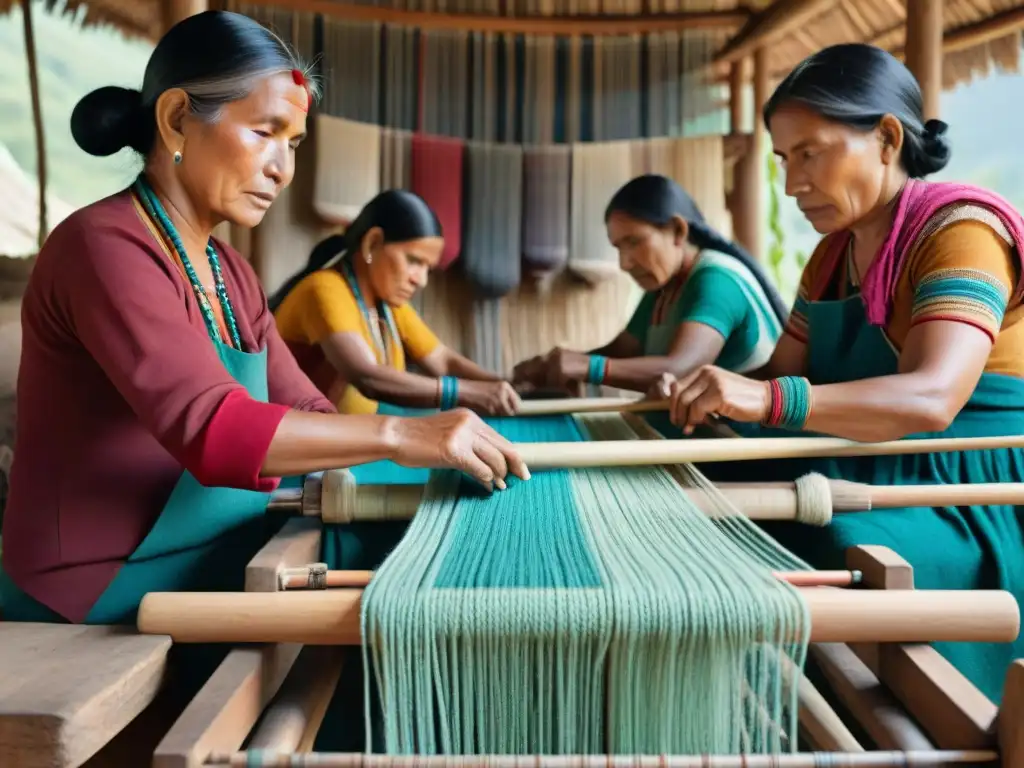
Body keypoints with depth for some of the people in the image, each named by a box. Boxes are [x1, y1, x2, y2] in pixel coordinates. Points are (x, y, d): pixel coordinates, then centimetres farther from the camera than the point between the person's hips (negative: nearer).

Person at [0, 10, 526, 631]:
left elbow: (305, 411, 3)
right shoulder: (104, 245, -16)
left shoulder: (232, 274, 11)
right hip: (109, 598, -8)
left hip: (218, 572, 8)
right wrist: (398, 434, -33)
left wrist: (436, 445, -11)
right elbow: (207, 427, -30)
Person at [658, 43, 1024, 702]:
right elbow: (785, 374, 8)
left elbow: (931, 398, -29)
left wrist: (768, 399, -42)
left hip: (968, 488, -7)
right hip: (873, 468, 8)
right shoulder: (834, 253, 12)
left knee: (840, 547, -35)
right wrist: (709, 390, -15)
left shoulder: (960, 228, -14)